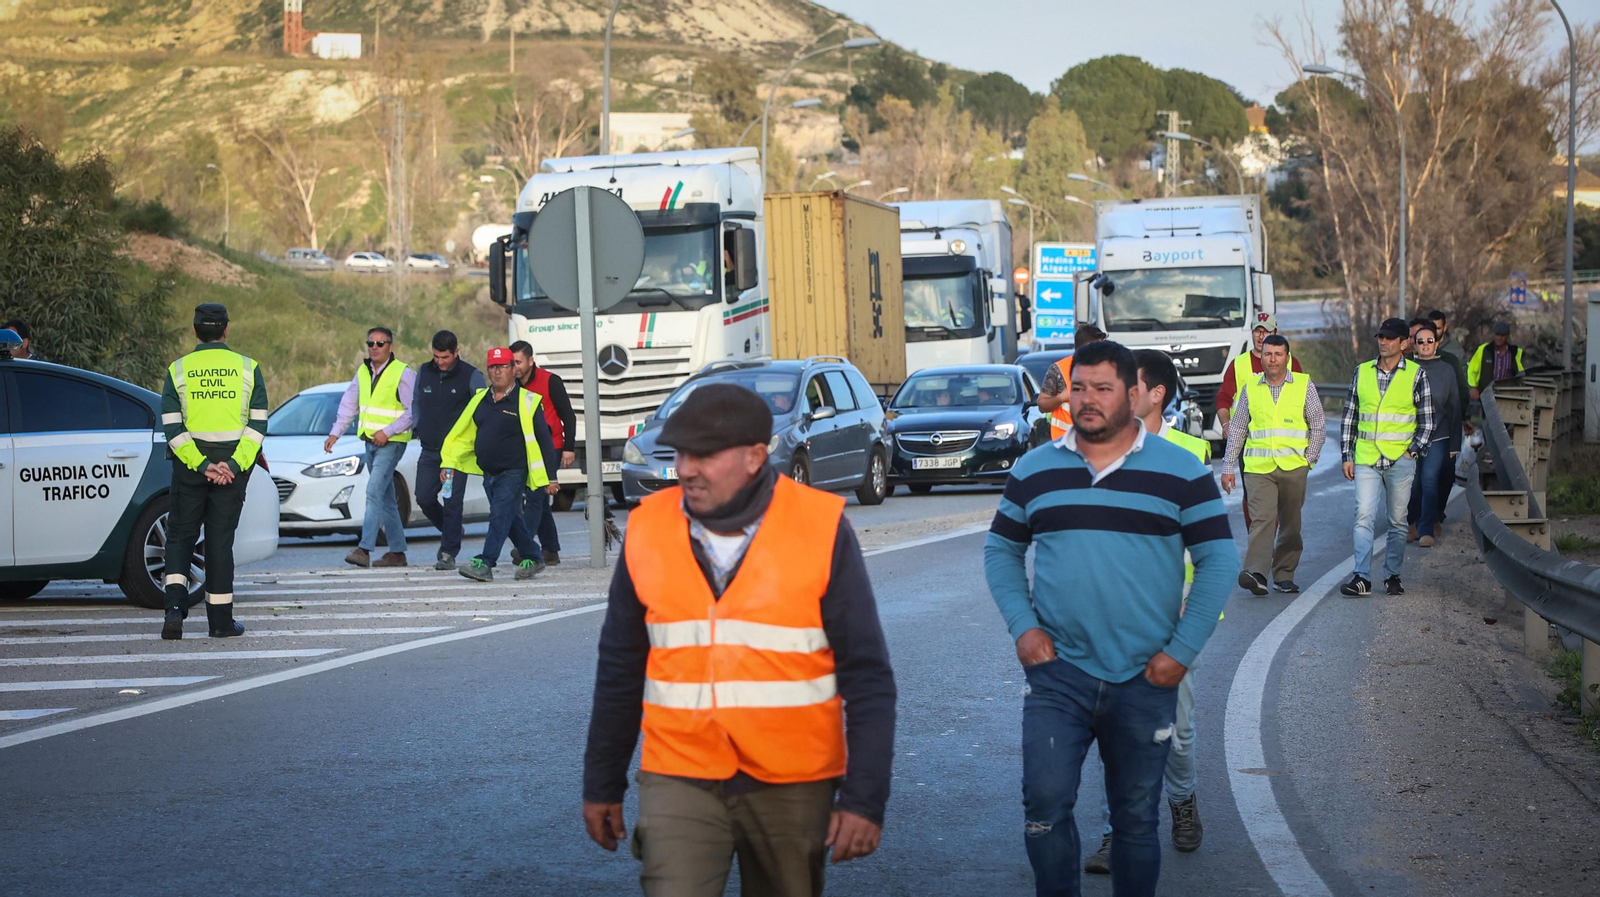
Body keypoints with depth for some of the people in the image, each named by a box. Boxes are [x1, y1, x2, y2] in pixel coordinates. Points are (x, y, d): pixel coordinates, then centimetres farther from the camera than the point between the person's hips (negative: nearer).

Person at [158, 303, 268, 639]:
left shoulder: (178, 370, 1)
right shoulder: (248, 369, 1)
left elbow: (172, 427, -7)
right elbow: (257, 424, -7)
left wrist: (202, 465, -11)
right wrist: (232, 465, -12)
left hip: (189, 462, 0)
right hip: (234, 463, 0)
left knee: (180, 535, 10)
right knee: (220, 539, 7)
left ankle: (175, 608, -9)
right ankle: (221, 620, 9)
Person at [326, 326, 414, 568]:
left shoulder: (403, 373, -9)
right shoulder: (362, 372, 12)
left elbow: (413, 411, -13)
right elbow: (348, 405, 18)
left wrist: (387, 432, -20)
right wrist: (335, 433, 8)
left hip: (391, 442, -7)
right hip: (370, 442, 7)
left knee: (374, 491, -18)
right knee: (386, 498, 11)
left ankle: (364, 548, -24)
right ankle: (397, 552, 17)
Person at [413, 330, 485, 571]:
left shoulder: (471, 376, -5)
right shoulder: (424, 372, 8)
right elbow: (415, 402, 20)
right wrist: (417, 428, 6)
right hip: (429, 450, 5)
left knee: (452, 501, -7)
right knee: (424, 498, 3)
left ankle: (448, 553, -2)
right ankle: (450, 533, 28)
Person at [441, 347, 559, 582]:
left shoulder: (526, 402, -8)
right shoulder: (480, 400, 9)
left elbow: (543, 440, -7)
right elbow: (461, 433, 15)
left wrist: (550, 477, -9)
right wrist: (449, 463, 7)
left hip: (513, 473, -7)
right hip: (489, 473, 7)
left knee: (500, 516, -13)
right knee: (510, 519, 13)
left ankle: (485, 565, -17)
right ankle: (532, 559, 25)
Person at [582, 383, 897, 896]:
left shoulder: (822, 530, -8)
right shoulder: (648, 530, -1)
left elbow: (867, 676, -6)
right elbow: (620, 671, 9)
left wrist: (865, 797, -11)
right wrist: (602, 785, 13)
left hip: (792, 787, -1)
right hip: (681, 779, 1)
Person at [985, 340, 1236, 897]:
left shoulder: (1181, 473, 0)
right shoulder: (1034, 471, 6)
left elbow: (1218, 560, 1)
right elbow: (1001, 551, 14)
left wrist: (1182, 651, -6)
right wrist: (1022, 626, -2)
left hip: (1146, 680, 0)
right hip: (1057, 672, 1)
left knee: (1136, 817, 9)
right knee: (1045, 803, -11)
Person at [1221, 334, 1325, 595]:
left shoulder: (1304, 386, 6)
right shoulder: (1251, 387, 9)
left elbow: (1319, 426, 10)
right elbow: (1237, 429, 13)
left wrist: (1309, 459, 2)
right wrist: (1228, 467, 10)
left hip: (1293, 467, 1)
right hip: (1258, 467, -1)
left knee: (1290, 523, 6)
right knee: (1262, 519, -15)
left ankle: (1284, 574, 17)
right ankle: (1256, 574, -26)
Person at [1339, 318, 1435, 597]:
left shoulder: (1416, 375, 2)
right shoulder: (1362, 372, 9)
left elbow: (1427, 421, 6)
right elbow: (1349, 417, 13)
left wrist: (1413, 451, -6)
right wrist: (1346, 456, 8)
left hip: (1400, 460, -1)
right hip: (1366, 459, 1)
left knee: (1397, 521, 6)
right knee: (1364, 517, -9)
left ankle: (1392, 575, 16)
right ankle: (1362, 578, -14)